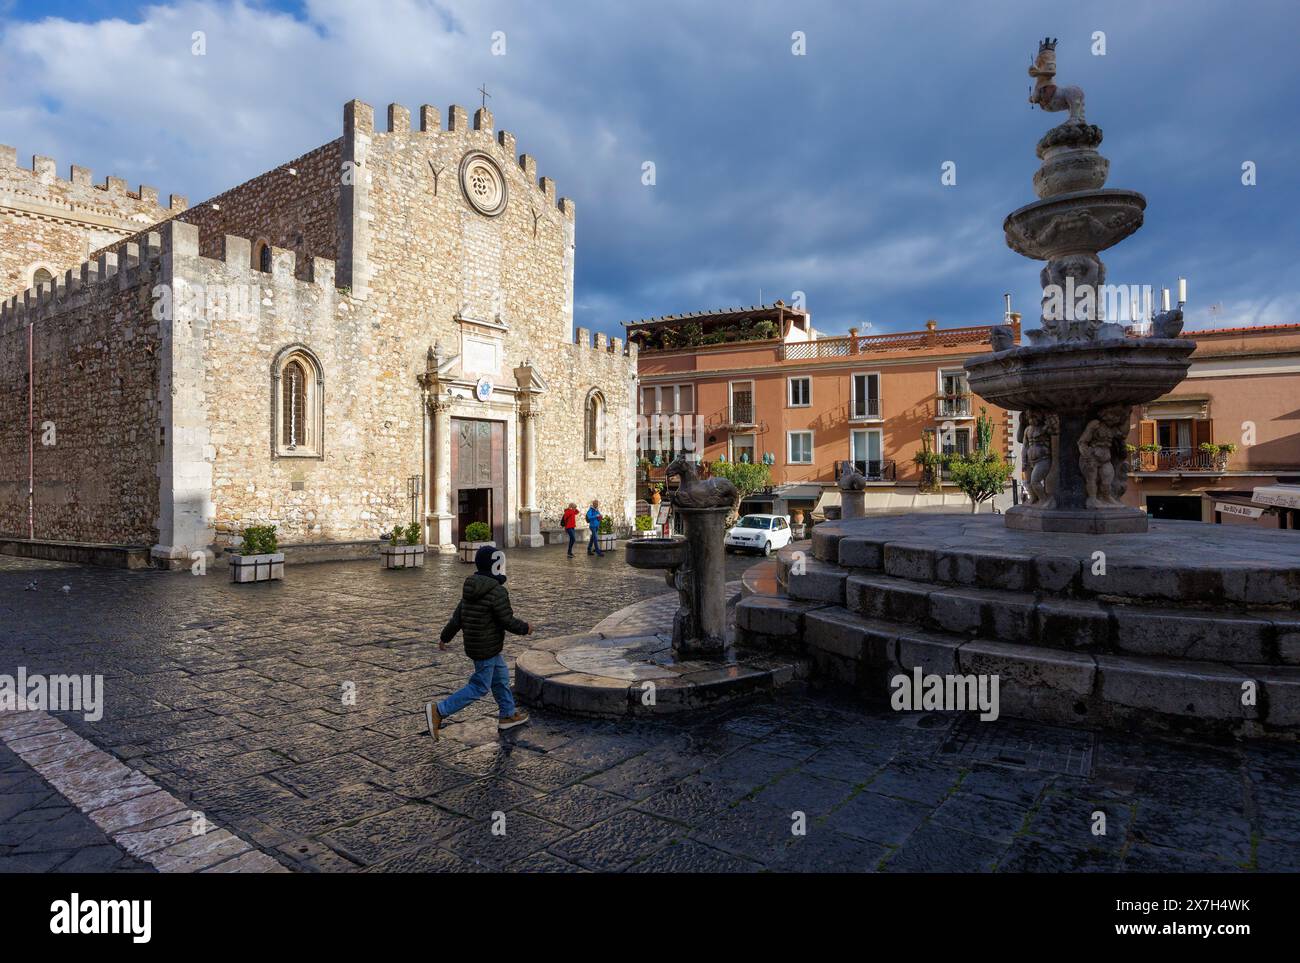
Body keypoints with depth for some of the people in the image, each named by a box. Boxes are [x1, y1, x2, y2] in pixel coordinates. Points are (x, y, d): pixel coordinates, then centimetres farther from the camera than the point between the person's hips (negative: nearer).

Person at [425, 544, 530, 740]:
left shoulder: (471, 589, 6)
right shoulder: (497, 592, -21)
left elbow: (457, 616, 10)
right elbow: (507, 621, -19)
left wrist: (445, 637, 19)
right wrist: (525, 628, -1)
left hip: (473, 643, 9)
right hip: (487, 648, -9)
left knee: (501, 677, 20)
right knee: (479, 687, 0)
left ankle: (507, 716, 29)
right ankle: (439, 710, -2)